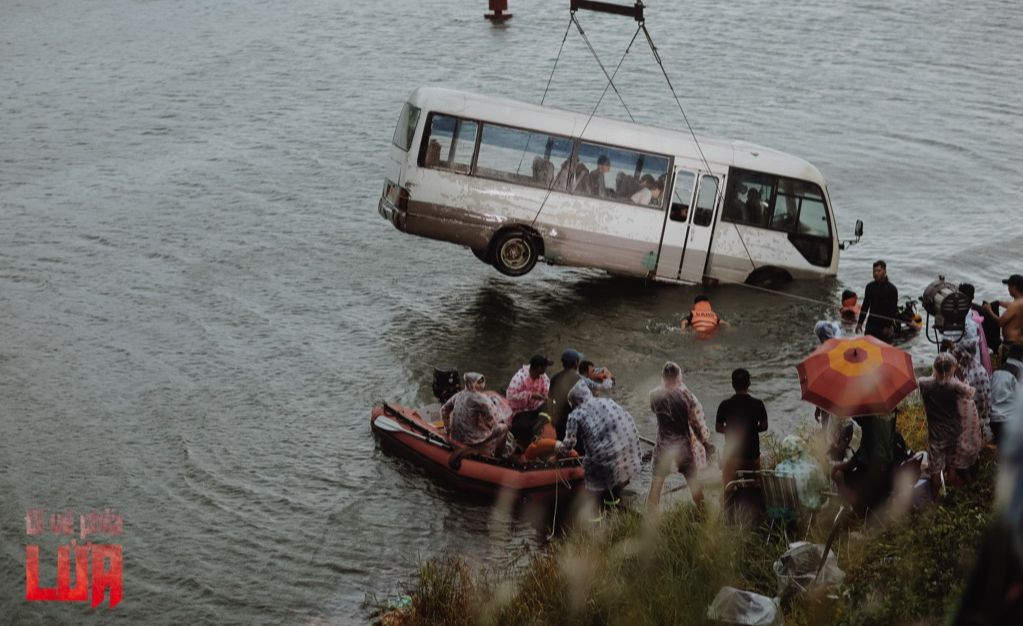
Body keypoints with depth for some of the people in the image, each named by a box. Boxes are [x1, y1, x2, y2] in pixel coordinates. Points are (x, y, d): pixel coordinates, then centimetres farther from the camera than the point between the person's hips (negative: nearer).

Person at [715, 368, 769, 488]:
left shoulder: (725, 405, -9)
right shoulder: (758, 405, -7)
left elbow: (718, 428, -2)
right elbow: (764, 426, 1)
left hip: (732, 455, -1)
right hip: (752, 454, 1)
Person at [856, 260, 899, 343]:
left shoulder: (891, 289, -4)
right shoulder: (870, 287, 10)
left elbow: (893, 310, -8)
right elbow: (865, 306, 16)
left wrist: (888, 326, -15)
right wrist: (860, 322, 10)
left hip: (885, 325, -4)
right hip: (871, 324, 4)